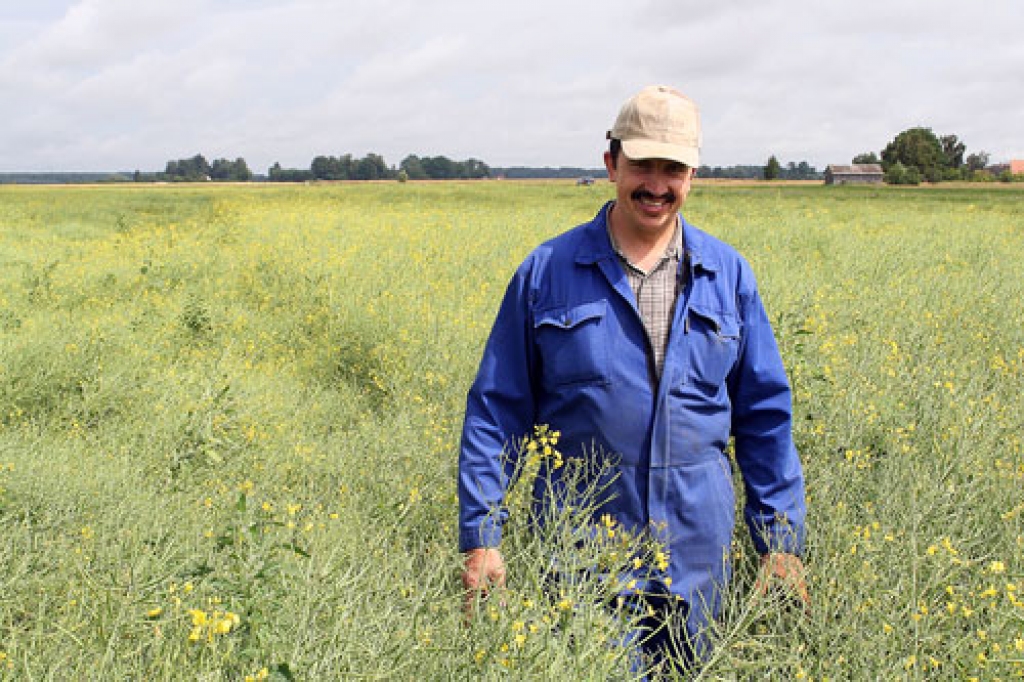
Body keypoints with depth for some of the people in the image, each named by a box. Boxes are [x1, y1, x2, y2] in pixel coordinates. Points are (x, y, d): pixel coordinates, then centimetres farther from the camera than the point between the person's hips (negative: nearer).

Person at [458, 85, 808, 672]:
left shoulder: (729, 276, 4)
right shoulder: (546, 272, -2)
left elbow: (765, 414, 9)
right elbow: (496, 410, 0)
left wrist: (782, 540, 5)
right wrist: (480, 535, -6)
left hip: (695, 556, 2)